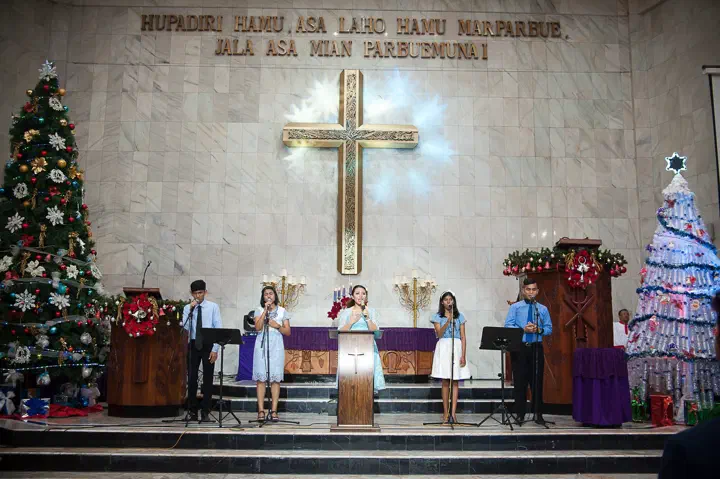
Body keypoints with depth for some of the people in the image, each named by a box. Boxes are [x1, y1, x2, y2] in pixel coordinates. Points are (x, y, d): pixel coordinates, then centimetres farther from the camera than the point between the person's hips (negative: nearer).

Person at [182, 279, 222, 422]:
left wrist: (215, 349, -10)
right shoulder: (187, 308, 6)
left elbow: (218, 329, -3)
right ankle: (193, 411, 12)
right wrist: (191, 310, -15)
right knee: (192, 378, 2)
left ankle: (205, 412, 9)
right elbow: (185, 327, -7)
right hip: (193, 345, 1)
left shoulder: (213, 307, 1)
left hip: (208, 345, -1)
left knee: (208, 378, 2)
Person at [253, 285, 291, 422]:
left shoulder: (282, 311, 11)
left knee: (275, 378, -4)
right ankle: (261, 411, -3)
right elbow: (257, 327, -8)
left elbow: (288, 332, 9)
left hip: (276, 345, 0)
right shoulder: (259, 311, 10)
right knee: (261, 378, -5)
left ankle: (274, 411, -4)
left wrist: (278, 326, -9)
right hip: (262, 345, 0)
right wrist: (265, 311, -9)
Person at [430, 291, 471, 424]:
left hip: (457, 348, 1)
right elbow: (439, 334, -5)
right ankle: (445, 413, 6)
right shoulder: (438, 317, 6)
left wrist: (463, 355, -5)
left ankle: (453, 413, -3)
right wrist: (448, 321, -16)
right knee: (445, 382, 1)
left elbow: (463, 337, 4)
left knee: (455, 382, -2)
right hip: (443, 348, -1)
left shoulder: (460, 317, 9)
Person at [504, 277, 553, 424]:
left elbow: (549, 329, 9)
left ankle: (538, 414, 11)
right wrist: (524, 329, -17)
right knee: (520, 382, 0)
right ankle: (520, 414, 7)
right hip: (519, 347, -2)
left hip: (536, 348, 2)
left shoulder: (543, 309, 12)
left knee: (537, 381, 3)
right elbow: (508, 326, -3)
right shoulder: (515, 307, 6)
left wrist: (538, 330, -12)